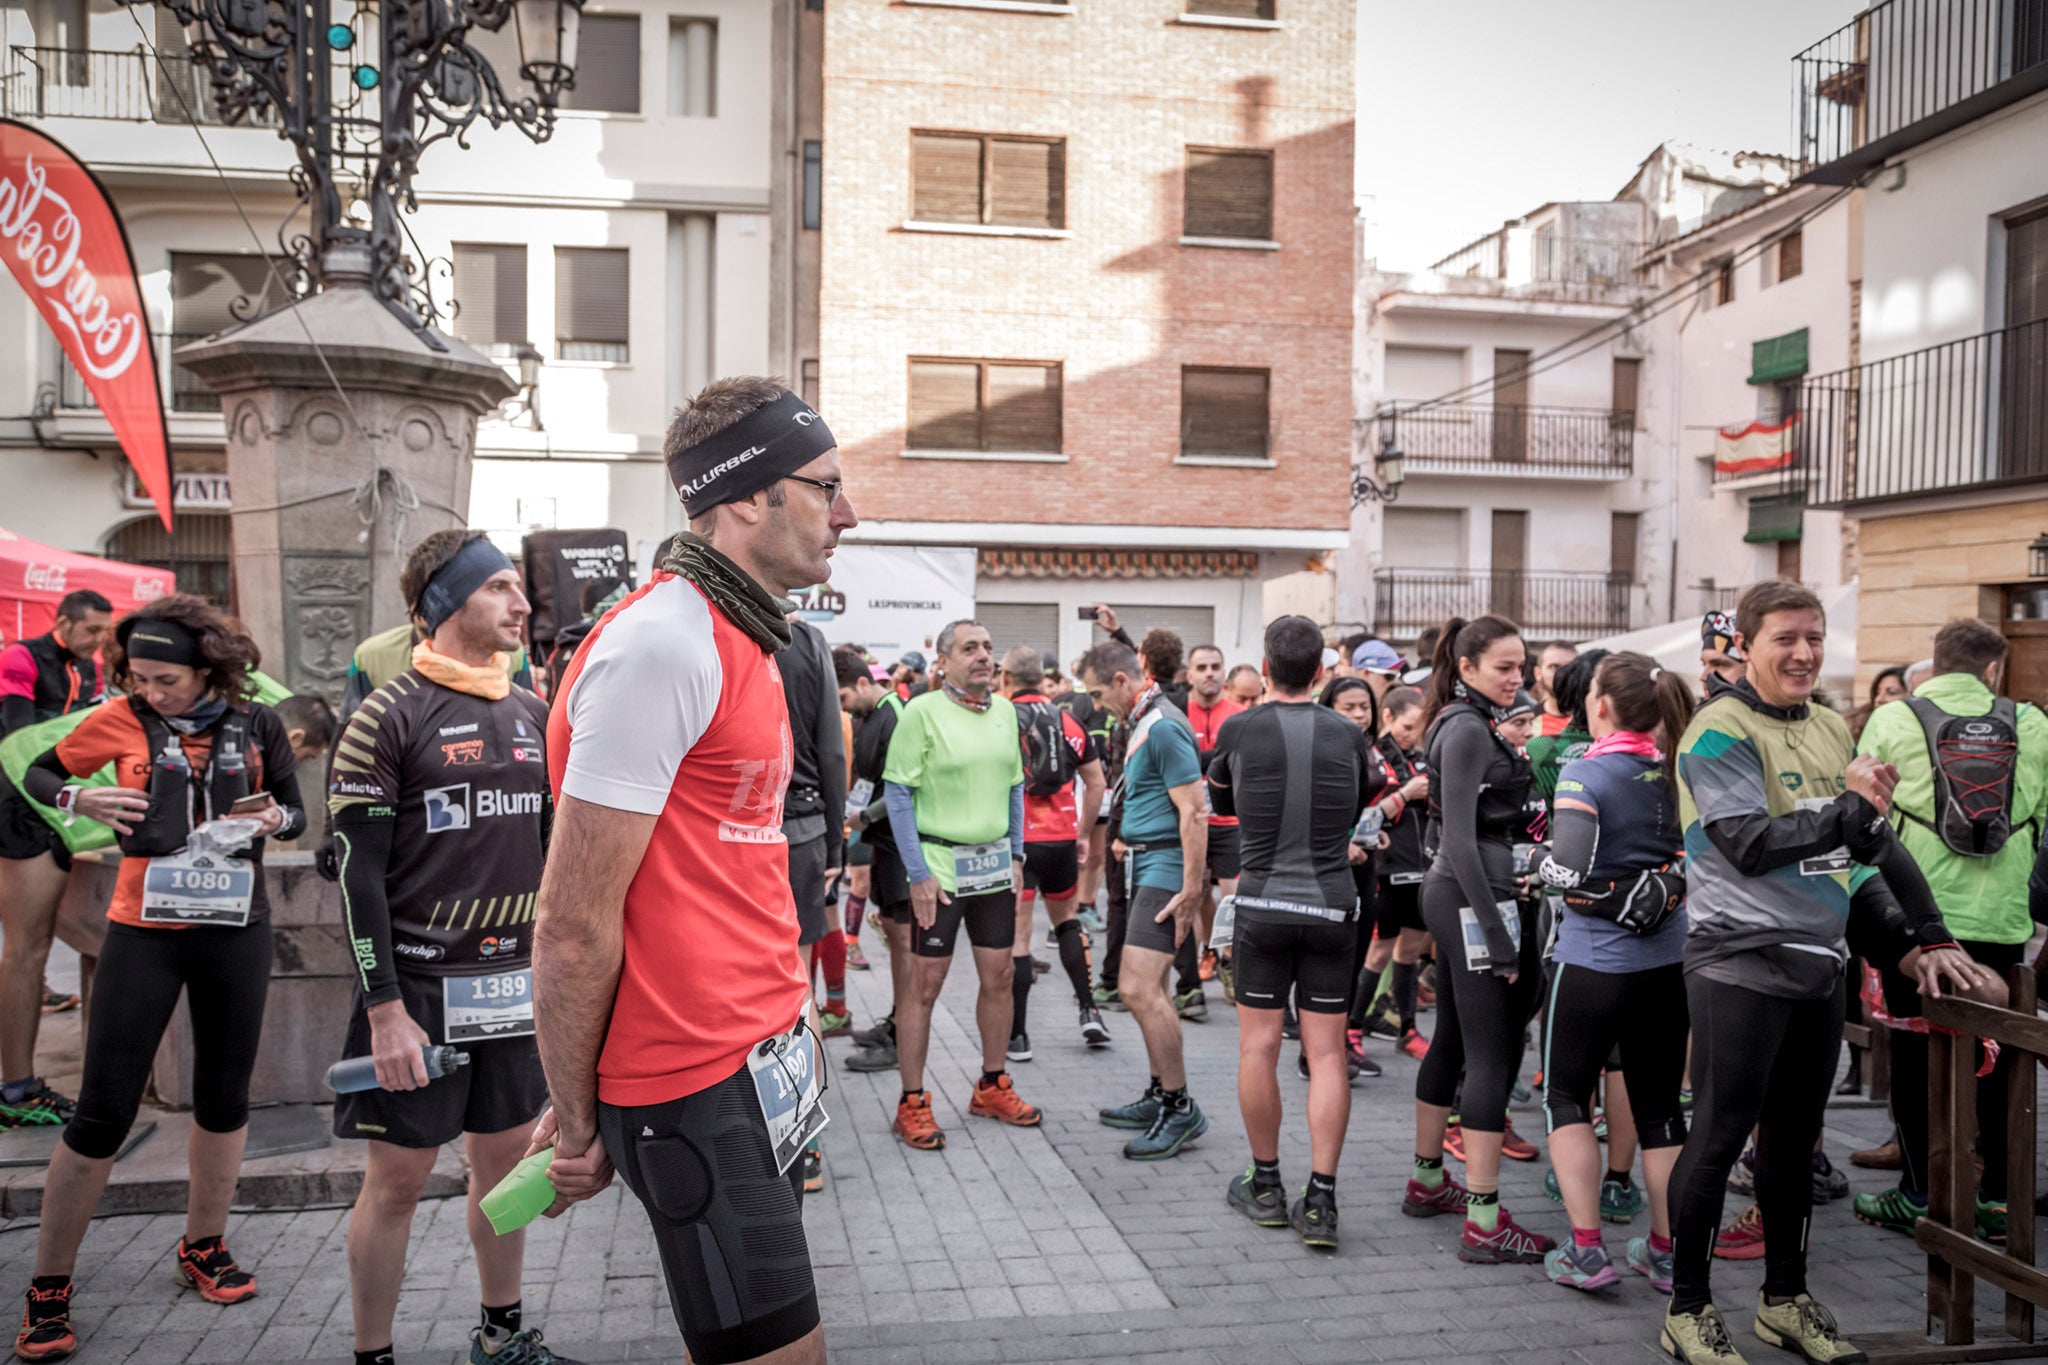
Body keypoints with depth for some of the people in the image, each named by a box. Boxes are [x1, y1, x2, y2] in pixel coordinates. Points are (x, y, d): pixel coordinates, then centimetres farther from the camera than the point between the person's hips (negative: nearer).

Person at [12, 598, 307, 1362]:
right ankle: (47, 1290, 15)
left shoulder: (255, 724, -2)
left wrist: (275, 819, -13)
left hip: (236, 929, 2)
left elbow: (296, 812, 9)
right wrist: (81, 800, -11)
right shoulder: (121, 718, -5)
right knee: (103, 1113, 0)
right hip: (144, 931, -2)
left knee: (224, 1096, 14)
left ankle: (204, 1248, 34)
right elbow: (38, 773, 9)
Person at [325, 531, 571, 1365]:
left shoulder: (535, 716, 8)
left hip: (517, 983, 6)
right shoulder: (388, 718, -10)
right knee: (398, 1178, 4)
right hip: (421, 985, -5)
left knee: (505, 1158, 15)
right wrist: (386, 1010, -16)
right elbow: (358, 874, -12)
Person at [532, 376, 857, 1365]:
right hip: (698, 1084, -9)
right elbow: (573, 929, -18)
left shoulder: (735, 641, 13)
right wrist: (580, 1125, -9)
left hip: (758, 1056, 9)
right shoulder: (662, 644, -19)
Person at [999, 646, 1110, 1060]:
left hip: (1014, 840, -4)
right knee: (1066, 921, 24)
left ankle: (1017, 1037, 5)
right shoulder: (1067, 720, 6)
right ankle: (1089, 1012, 17)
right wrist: (1083, 832, 17)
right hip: (1061, 839, 4)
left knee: (1017, 938, 0)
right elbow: (1096, 782, 8)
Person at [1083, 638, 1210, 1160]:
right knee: (1149, 989, 16)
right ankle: (1160, 1096, 28)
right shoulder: (1144, 723, 15)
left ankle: (1181, 1109, -5)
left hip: (1166, 868, -11)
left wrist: (1191, 891, -23)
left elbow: (1194, 812, -21)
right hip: (1147, 866, 11)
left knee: (1138, 989, -15)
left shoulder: (1163, 726, -16)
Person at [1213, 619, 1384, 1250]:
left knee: (1259, 1046, 9)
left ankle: (1265, 1186, 19)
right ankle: (1320, 1201, 4)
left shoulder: (1239, 730, -4)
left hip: (1263, 903, -1)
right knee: (1327, 1054, 4)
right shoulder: (1348, 735, 1)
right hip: (1332, 905, 2)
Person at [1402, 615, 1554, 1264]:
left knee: (1452, 1041, 17)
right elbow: (1462, 838, -21)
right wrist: (1498, 934, -22)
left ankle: (1427, 1181, 29)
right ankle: (1483, 1222, -4)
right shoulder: (1469, 731, -14)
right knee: (1493, 1056, -8)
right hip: (1477, 898, -10)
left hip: (1451, 894, 10)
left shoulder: (1468, 725, 15)